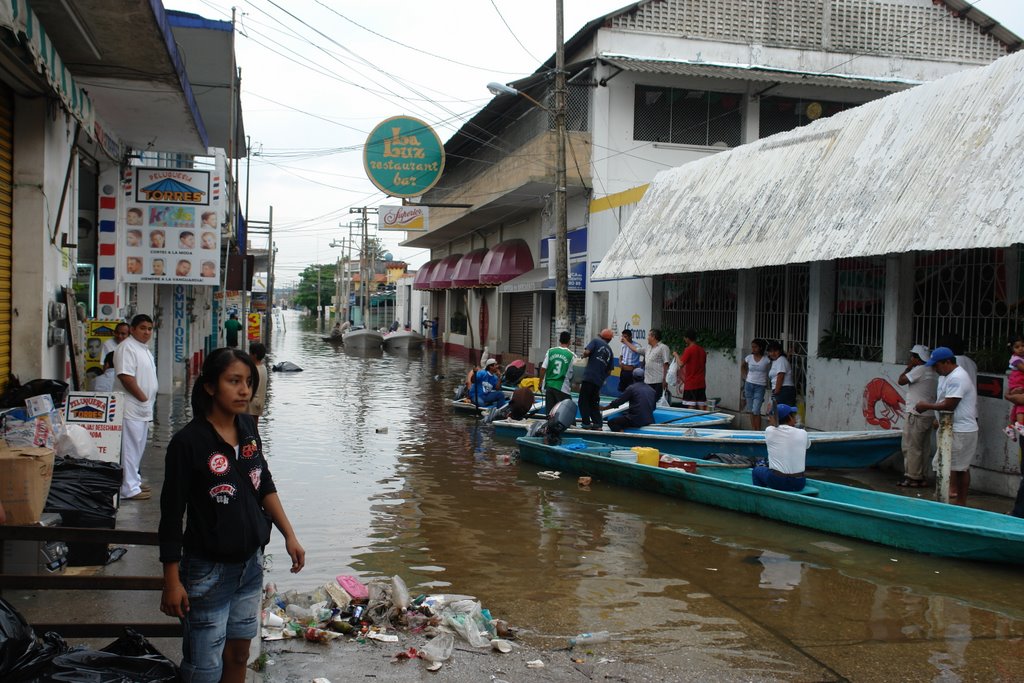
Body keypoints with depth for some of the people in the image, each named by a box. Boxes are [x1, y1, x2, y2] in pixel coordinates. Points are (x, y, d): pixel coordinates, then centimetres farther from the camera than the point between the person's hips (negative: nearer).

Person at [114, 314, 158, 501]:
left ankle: (133, 481, 27)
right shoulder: (127, 347, -14)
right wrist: (144, 398, -18)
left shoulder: (144, 349, 17)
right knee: (130, 447, -7)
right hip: (131, 407, -10)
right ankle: (129, 489, -5)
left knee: (137, 447, 17)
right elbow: (126, 377, -23)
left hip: (143, 408, 10)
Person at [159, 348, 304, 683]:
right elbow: (172, 515, -14)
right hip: (208, 570, -6)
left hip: (251, 563, 6)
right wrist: (171, 582, -12)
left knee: (238, 654, 18)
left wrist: (289, 536, 7)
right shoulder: (188, 442, -19)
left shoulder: (247, 427, -1)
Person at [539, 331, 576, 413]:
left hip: (549, 385, 4)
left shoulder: (550, 351, 1)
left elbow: (543, 368, 0)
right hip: (562, 387, -3)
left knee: (549, 410, 10)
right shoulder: (571, 355, -6)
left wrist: (541, 381, 13)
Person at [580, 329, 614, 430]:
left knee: (583, 401, 2)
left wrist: (584, 355, 5)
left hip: (589, 376, -6)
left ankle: (586, 423, -2)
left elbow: (587, 352, -16)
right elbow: (609, 371, 18)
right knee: (594, 402, 16)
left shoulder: (596, 341, 2)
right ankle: (598, 423, 10)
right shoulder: (609, 350, 18)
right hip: (599, 380, 6)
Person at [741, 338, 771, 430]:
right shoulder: (749, 357, 3)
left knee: (756, 410, -12)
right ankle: (753, 431, 17)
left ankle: (758, 431, -3)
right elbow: (742, 366, 21)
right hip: (749, 385, 4)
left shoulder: (766, 360, -8)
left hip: (760, 386, -4)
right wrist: (744, 376, 12)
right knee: (751, 410, 8)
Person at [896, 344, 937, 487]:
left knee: (911, 447, -4)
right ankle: (919, 477, 16)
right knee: (920, 448, 13)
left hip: (917, 415, -9)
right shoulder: (932, 372, 15)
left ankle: (913, 478, -2)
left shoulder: (919, 370, -13)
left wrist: (909, 367, 0)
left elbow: (901, 380, -13)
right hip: (929, 415, 9)